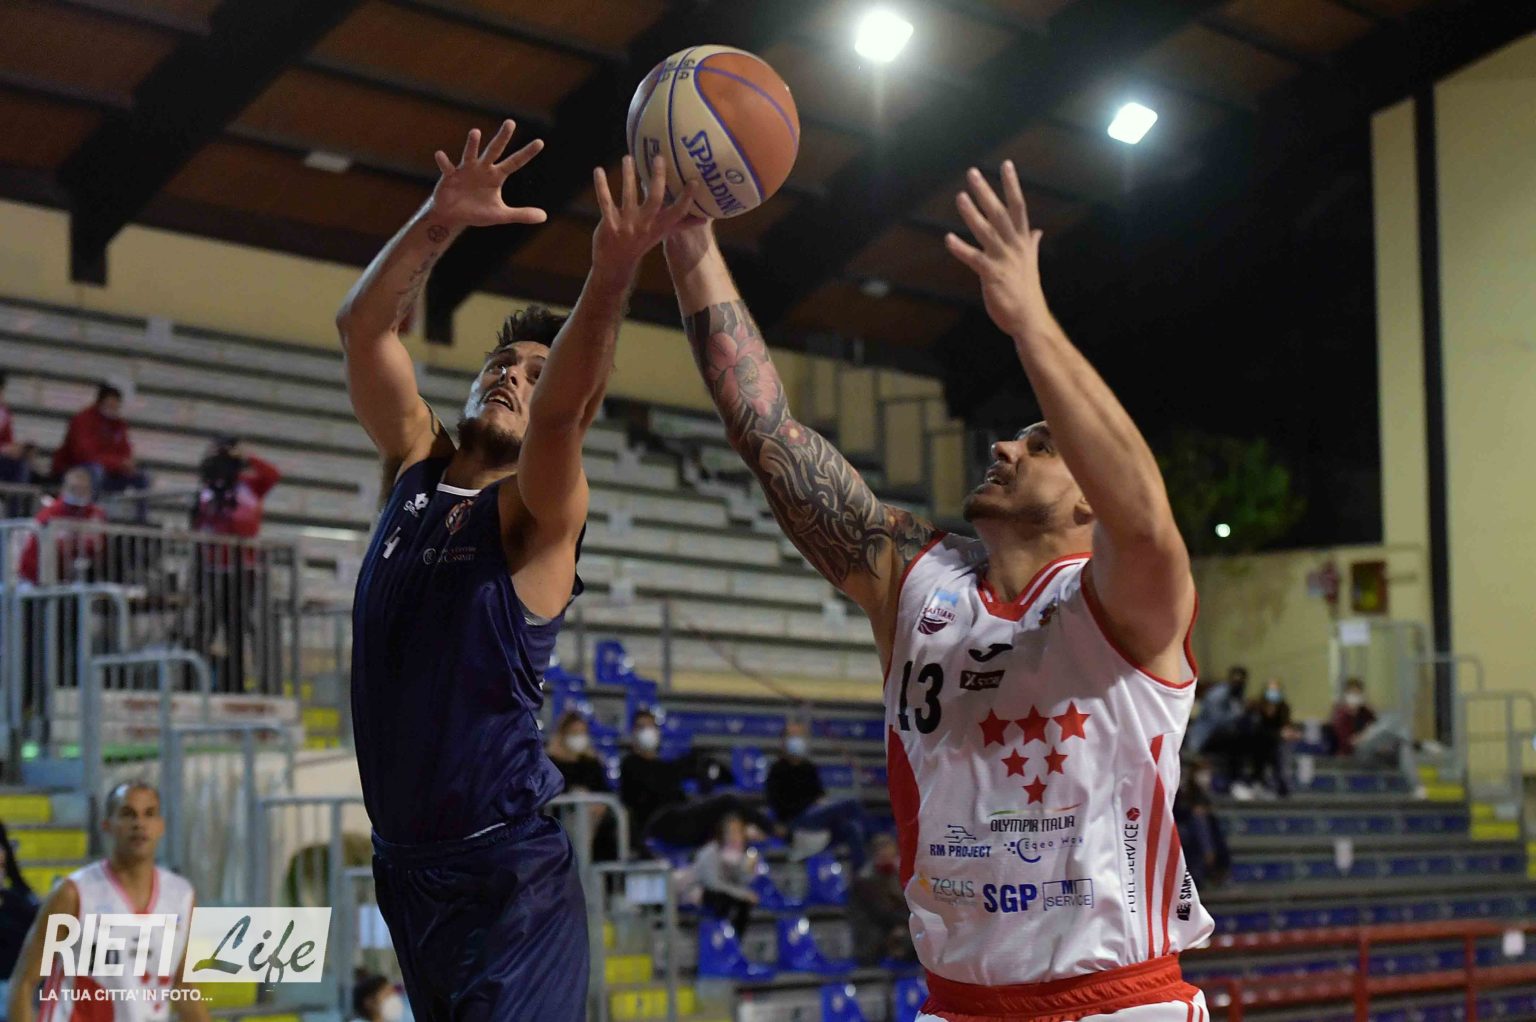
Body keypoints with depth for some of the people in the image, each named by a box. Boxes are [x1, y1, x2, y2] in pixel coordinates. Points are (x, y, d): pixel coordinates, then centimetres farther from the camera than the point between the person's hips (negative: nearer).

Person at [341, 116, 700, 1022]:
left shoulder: (543, 512, -8)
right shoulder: (416, 466, 8)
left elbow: (561, 406, -28)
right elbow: (363, 327, -4)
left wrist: (613, 276, -45)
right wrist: (439, 224, -19)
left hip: (512, 878, -6)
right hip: (406, 868, 6)